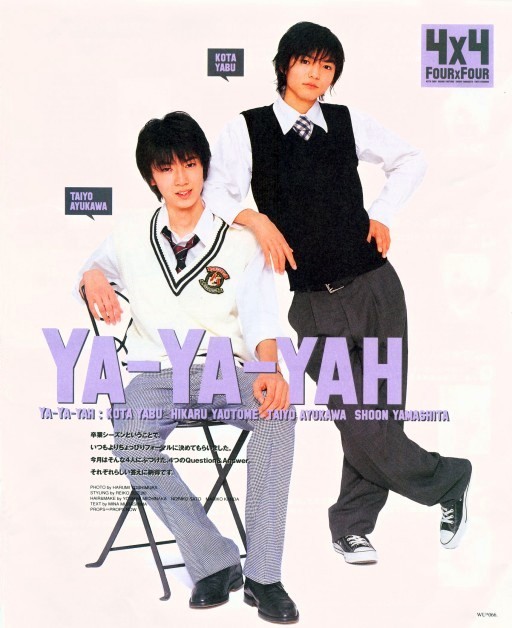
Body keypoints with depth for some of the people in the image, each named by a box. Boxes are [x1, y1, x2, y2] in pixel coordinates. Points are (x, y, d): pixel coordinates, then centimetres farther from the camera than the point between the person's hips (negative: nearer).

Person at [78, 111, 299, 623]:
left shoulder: (240, 239, 5)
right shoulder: (133, 239, 13)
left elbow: (259, 315, -9)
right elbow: (96, 263, 33)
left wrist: (271, 369, -30)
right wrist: (92, 277, 5)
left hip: (227, 371, -1)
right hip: (158, 375, 1)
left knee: (275, 411, -34)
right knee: (129, 438, -33)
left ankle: (263, 576, -28)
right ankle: (215, 564, -22)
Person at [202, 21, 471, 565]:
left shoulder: (348, 123, 8)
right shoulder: (247, 129, 1)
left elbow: (410, 161, 21)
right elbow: (216, 190, -9)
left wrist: (382, 214, 10)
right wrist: (258, 220, -24)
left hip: (374, 287, 3)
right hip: (313, 302, -2)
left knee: (380, 413, 3)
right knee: (360, 422, -6)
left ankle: (352, 524, 27)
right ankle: (448, 483, 21)